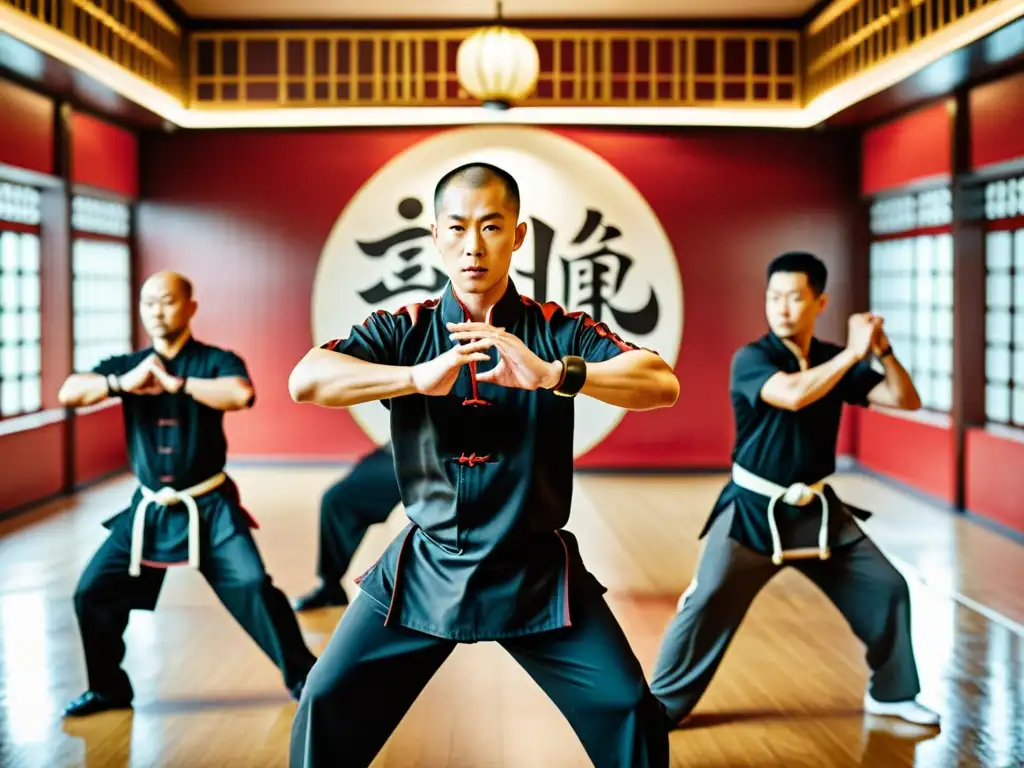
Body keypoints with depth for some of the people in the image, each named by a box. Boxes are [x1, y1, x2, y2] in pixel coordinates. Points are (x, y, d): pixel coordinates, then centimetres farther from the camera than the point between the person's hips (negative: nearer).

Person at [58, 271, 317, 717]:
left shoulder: (215, 361, -6)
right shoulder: (126, 365, 5)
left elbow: (241, 394, -28)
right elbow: (68, 392, -10)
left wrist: (177, 382, -24)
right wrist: (121, 383, -27)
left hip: (209, 507, -4)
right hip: (149, 509, 4)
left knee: (252, 587, -14)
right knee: (93, 592, 2)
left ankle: (303, 677, 3)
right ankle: (108, 689, 23)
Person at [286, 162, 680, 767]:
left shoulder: (557, 331, -4)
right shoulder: (403, 329, -2)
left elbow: (662, 384, -18)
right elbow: (305, 380, -18)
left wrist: (554, 373, -34)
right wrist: (418, 376, -32)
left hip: (536, 571, 0)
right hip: (425, 568, 1)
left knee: (630, 713, -6)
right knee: (329, 709, 1)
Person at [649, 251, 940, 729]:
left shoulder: (835, 362, 3)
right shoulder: (751, 359, -14)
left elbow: (906, 400, 2)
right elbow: (792, 394, -35)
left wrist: (881, 351, -14)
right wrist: (853, 352, -27)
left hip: (816, 510, 5)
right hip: (753, 510, -5)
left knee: (886, 589, 8)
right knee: (708, 605, -9)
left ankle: (891, 693, 28)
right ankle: (660, 705, 7)